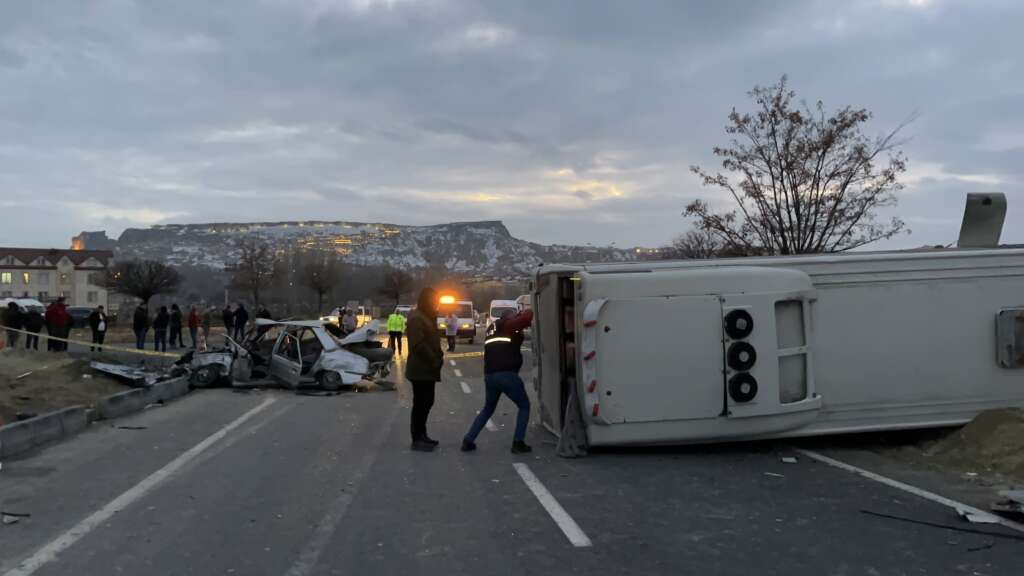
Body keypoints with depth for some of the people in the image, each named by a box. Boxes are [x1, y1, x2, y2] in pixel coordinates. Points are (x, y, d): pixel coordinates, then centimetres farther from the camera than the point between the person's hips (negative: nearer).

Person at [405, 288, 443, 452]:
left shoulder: (426, 316, 17)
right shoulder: (416, 318, -17)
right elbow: (418, 344, -25)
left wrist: (438, 357, 5)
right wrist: (435, 361, -19)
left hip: (427, 368, 10)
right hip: (420, 369, -10)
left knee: (426, 402, 15)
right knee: (420, 403, -4)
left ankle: (421, 435, 24)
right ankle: (417, 439, 2)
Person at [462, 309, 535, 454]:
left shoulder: (491, 335, 23)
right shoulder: (510, 327, 4)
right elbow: (527, 316, -8)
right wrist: (522, 314, 11)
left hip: (489, 376, 6)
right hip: (507, 375, -6)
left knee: (488, 409, 25)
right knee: (524, 406, 12)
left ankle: (468, 440, 17)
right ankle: (518, 443, 1)